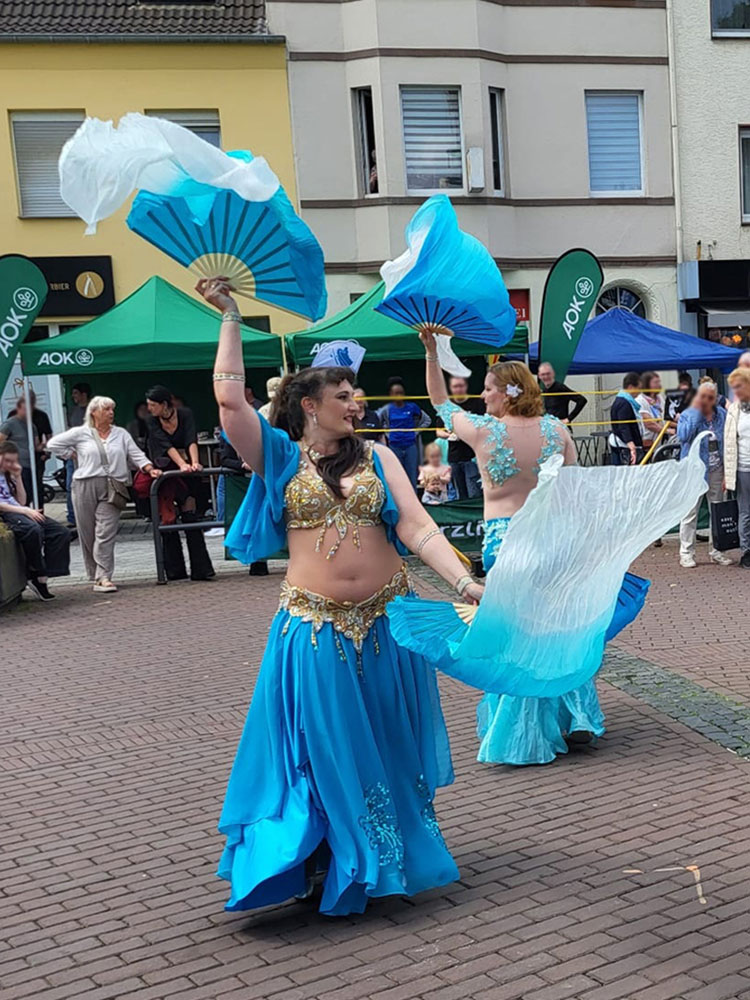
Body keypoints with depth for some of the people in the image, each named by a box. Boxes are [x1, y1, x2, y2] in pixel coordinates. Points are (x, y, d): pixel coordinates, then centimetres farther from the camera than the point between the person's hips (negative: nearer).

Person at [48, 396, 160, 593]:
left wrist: (150, 469, -7)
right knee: (88, 534, 3)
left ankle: (103, 578, -13)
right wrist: (73, 454, 9)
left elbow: (136, 455, 8)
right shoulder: (80, 433, 9)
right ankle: (94, 574, 16)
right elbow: (54, 444, 13)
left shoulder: (121, 434, 14)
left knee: (106, 533, -10)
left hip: (113, 488, 0)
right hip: (85, 486, 0)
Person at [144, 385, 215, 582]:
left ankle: (201, 569, -5)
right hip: (164, 470, 1)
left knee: (190, 517, -6)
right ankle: (175, 571, 5)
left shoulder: (185, 414, -8)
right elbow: (166, 445, -20)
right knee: (168, 519, -2)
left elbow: (191, 440, -20)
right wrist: (182, 464, -35)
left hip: (185, 470, -1)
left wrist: (194, 463, -37)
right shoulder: (152, 421, -6)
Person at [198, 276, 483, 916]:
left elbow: (416, 528, -3)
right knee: (328, 749, 5)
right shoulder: (280, 455, 1)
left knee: (387, 745, 14)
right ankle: (341, 866, 22)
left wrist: (463, 582, -15)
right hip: (314, 628, -2)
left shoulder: (375, 456, 6)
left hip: (385, 621, 2)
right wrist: (230, 318, -7)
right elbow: (230, 399, -12)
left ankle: (395, 857, 33)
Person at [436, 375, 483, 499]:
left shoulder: (476, 403, 0)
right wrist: (448, 435, -11)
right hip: (454, 457, 4)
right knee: (460, 496, 10)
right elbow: (439, 432, 10)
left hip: (472, 456, -4)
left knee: (473, 495, -10)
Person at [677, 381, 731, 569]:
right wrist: (695, 412, -21)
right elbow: (683, 436, -24)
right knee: (690, 512, -1)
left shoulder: (722, 415, 5)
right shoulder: (687, 415, -5)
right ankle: (686, 553, 6)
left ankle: (715, 550, 19)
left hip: (716, 470, 4)